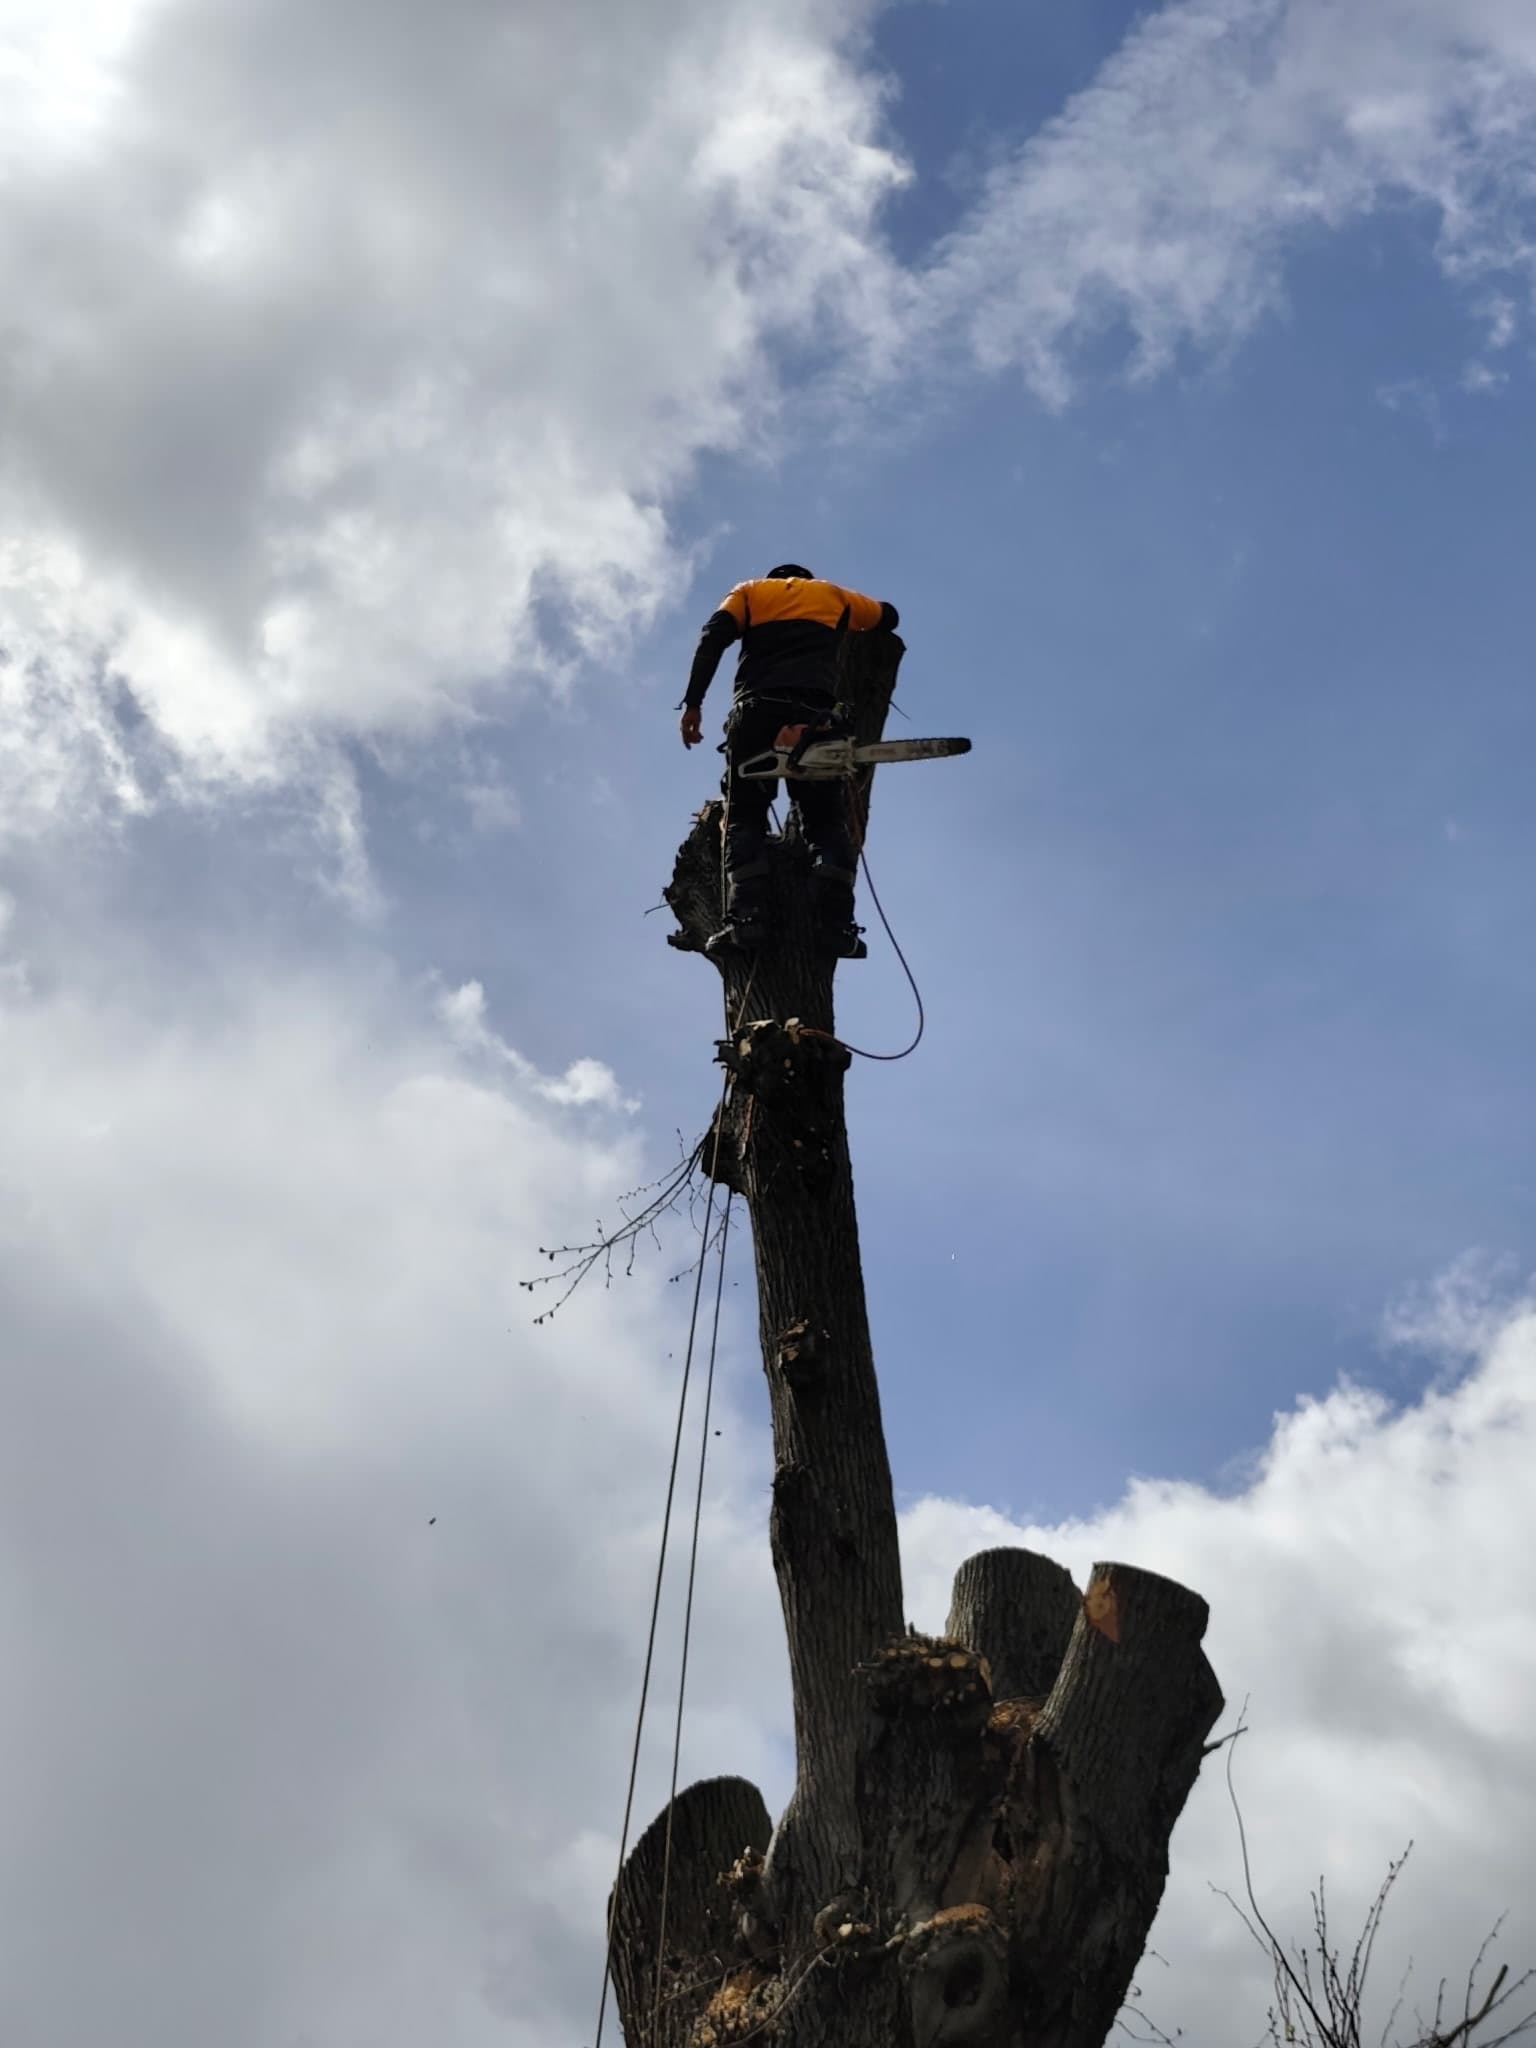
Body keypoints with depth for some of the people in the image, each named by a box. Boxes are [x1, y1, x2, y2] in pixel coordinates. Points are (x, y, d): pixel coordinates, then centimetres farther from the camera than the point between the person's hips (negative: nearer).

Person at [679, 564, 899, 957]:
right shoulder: (834, 594, 29)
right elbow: (887, 618, 46)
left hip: (756, 710, 0)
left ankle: (746, 914, -19)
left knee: (745, 816, 3)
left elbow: (713, 638, 6)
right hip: (815, 713, 0)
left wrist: (693, 702, -1)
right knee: (827, 820, 4)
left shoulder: (750, 590, 25)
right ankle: (836, 921, -17)